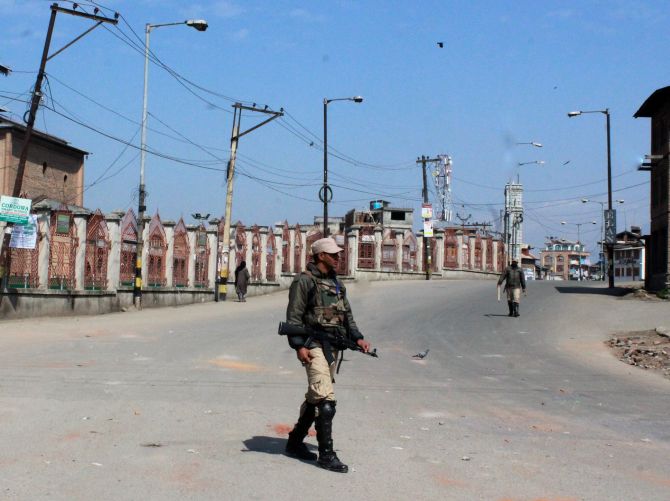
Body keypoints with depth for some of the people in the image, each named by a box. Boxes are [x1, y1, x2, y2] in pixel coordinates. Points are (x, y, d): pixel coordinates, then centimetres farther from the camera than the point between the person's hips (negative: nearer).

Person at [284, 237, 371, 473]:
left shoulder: (336, 283, 18)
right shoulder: (304, 281, -7)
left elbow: (347, 314, 21)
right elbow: (294, 316, -11)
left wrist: (357, 338, 8)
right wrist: (299, 346, -20)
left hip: (333, 347, 9)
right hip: (314, 346, -9)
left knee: (315, 398, 15)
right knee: (326, 399, -15)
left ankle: (295, 442, 28)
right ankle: (326, 454, -12)